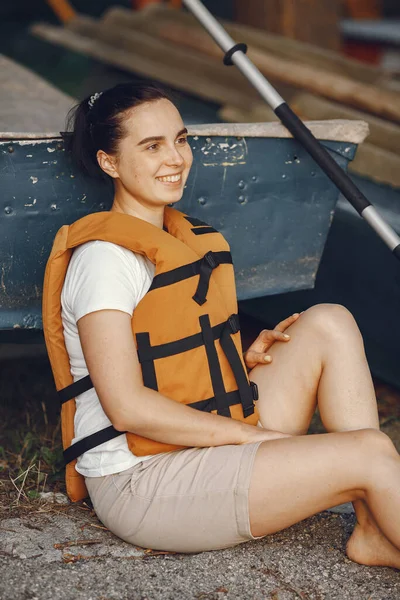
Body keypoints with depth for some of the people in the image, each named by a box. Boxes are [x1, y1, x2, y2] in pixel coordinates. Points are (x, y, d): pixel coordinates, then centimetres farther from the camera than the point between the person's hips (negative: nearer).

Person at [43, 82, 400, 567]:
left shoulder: (177, 237, 13)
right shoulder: (103, 257, -15)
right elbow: (127, 407, -22)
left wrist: (246, 358, 2)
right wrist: (254, 435, -17)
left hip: (201, 449, 9)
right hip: (139, 481, -9)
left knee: (328, 323, -4)